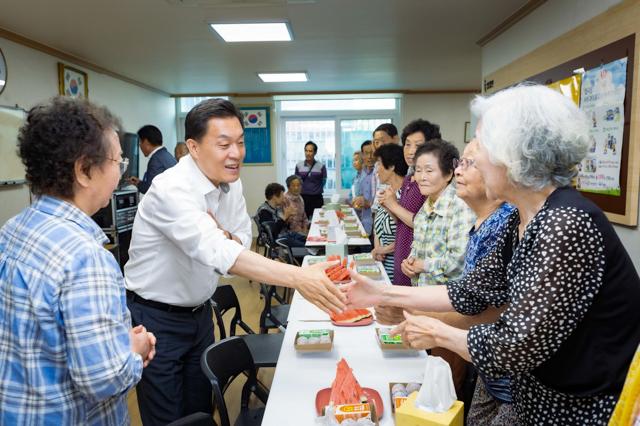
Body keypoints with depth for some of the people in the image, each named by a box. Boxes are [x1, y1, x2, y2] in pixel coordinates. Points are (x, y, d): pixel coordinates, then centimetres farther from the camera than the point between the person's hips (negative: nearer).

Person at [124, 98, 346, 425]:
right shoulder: (172, 189, -28)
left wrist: (223, 235, -21)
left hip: (199, 312, 7)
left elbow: (242, 241, 4)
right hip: (156, 319, -6)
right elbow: (217, 252, -42)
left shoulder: (231, 182, -3)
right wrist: (297, 277, -51)